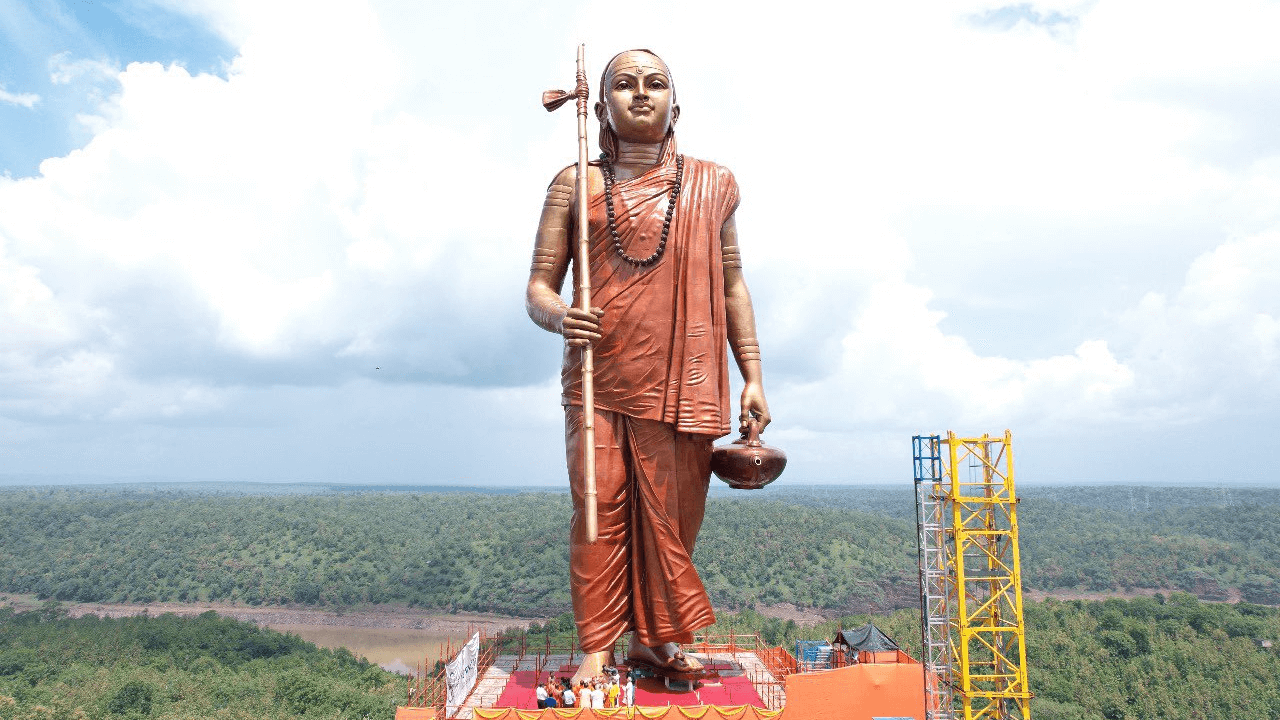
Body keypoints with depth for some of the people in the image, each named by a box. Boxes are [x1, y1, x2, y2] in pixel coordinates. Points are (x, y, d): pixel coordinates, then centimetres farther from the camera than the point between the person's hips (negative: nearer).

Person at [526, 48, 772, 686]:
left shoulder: (712, 185, 13)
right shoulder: (576, 184, 8)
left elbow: (732, 286, 16)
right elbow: (538, 286, 7)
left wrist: (752, 378, 11)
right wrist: (558, 316, -17)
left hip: (682, 382, 2)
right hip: (597, 378, -1)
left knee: (671, 514, 4)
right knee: (599, 511, -2)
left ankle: (655, 638, 21)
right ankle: (596, 648, 10)